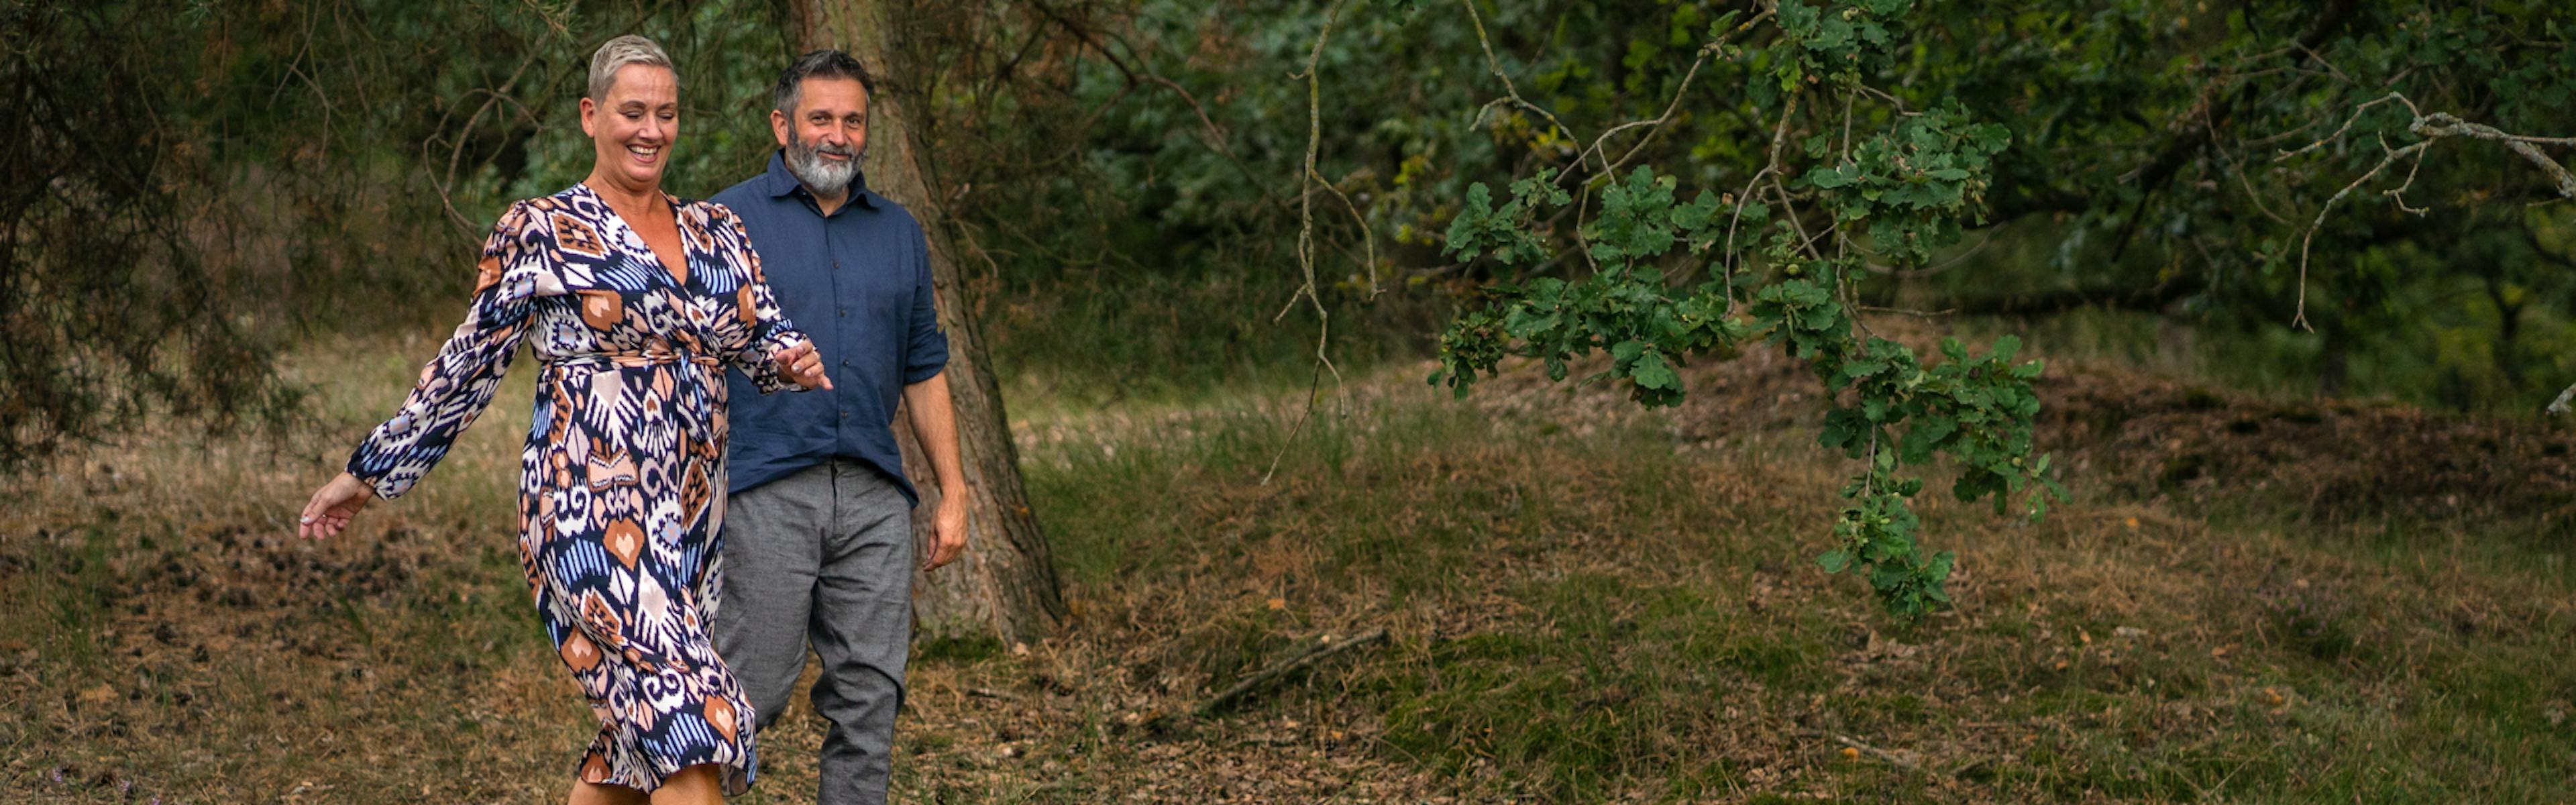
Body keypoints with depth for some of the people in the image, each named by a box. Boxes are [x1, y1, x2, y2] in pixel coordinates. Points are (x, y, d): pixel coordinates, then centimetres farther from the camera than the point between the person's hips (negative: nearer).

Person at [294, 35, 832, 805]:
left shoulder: (717, 232, 15)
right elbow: (469, 364, 4)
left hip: (693, 515, 7)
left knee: (639, 743, 9)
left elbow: (764, 335, 13)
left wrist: (794, 359, -12)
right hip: (587, 512, -6)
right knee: (692, 718, -18)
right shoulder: (541, 232, -1)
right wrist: (371, 472, 6)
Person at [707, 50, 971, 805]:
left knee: (870, 699, 3)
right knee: (749, 693, -5)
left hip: (874, 499, 4)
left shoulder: (899, 232, 15)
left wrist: (954, 493, 12)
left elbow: (925, 370, 18)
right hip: (765, 494, -4)